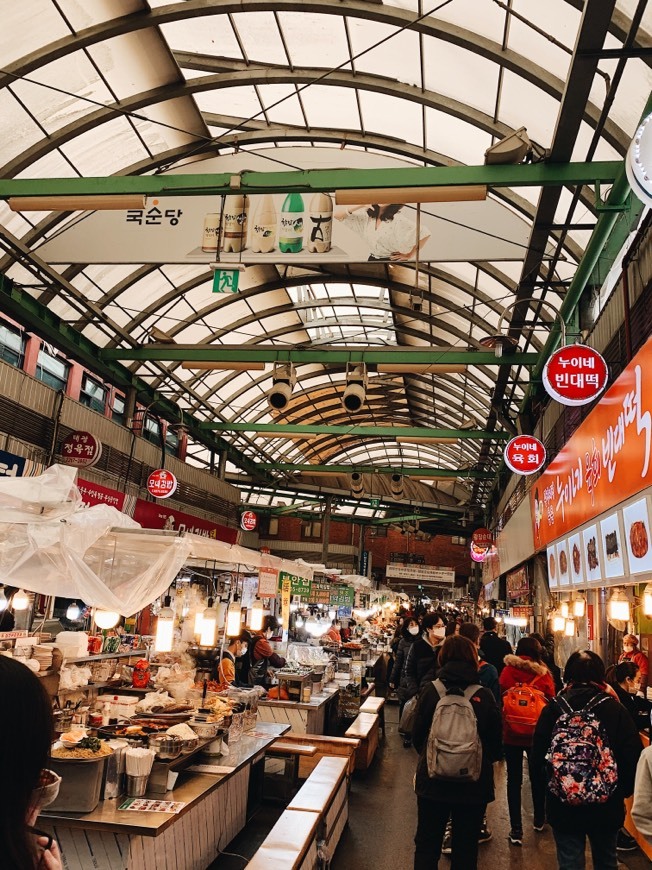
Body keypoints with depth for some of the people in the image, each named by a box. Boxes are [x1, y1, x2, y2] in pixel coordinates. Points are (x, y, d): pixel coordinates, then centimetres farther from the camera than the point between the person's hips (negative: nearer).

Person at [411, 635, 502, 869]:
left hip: (433, 781, 0)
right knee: (466, 848, 19)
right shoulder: (484, 696, -13)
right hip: (474, 785, 1)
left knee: (427, 844, 18)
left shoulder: (431, 691, -14)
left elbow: (417, 737, -5)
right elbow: (495, 745, -3)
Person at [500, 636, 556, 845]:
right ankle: (539, 820, 37)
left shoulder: (507, 671, -10)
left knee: (514, 780, 8)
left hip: (511, 733, -1)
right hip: (537, 733, 1)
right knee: (537, 777, 21)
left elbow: (500, 699, -5)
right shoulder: (544, 674, -11)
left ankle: (516, 829, 7)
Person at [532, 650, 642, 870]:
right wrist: (623, 790, 5)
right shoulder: (615, 709, -14)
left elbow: (537, 759, -10)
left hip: (563, 808, -1)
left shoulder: (553, 709, -13)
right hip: (607, 807, 1)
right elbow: (633, 758, -14)